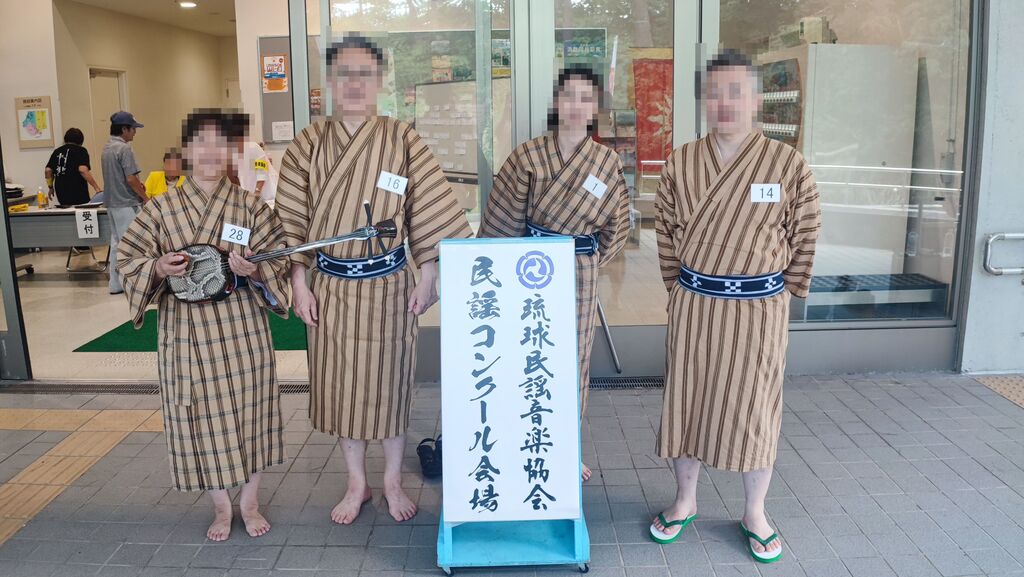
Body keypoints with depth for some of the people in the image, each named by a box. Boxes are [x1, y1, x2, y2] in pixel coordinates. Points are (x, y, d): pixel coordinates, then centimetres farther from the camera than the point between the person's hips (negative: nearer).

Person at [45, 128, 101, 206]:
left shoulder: (57, 151, 13)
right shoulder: (81, 150, -2)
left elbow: (48, 170, 6)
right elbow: (82, 170, -17)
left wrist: (51, 187, 19)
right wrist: (96, 187, -18)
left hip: (61, 194, 5)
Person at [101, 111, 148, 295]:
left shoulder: (107, 148, 11)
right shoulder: (124, 148, -17)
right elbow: (130, 179, -20)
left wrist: (137, 183, 7)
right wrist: (145, 198, -9)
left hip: (112, 202, 9)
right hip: (126, 204, -9)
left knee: (116, 242, 13)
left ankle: (116, 284, 17)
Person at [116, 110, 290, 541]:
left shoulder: (251, 207, -1)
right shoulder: (161, 208, 0)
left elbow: (279, 260, -1)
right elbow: (128, 260, 4)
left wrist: (254, 270, -21)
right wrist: (158, 268, -17)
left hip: (242, 327, 0)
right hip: (186, 331, 1)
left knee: (248, 409, 8)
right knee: (202, 416, 8)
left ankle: (250, 502, 28)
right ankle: (221, 506, 28)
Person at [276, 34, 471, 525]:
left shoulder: (401, 141, -5)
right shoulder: (309, 143, 0)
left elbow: (429, 211, -4)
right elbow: (293, 219, 2)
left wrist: (427, 278, -5)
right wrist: (299, 283, -1)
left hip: (387, 284, -2)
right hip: (330, 285, 2)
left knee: (388, 382, 9)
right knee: (339, 383, 10)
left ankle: (392, 481, 28)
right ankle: (356, 484, 29)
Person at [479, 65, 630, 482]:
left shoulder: (608, 162, 1)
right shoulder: (528, 156, -6)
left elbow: (616, 225, 12)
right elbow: (502, 220, -2)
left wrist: (591, 260, 7)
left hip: (580, 272, 2)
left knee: (574, 357, 10)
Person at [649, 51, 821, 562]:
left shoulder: (788, 164, -7)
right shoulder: (681, 162, 0)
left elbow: (804, 234, 0)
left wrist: (782, 293, 1)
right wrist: (680, 286, 7)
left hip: (759, 307, -2)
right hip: (692, 303, 2)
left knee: (754, 407, 9)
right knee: (686, 399, 12)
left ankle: (754, 514, 28)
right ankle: (684, 501, 31)